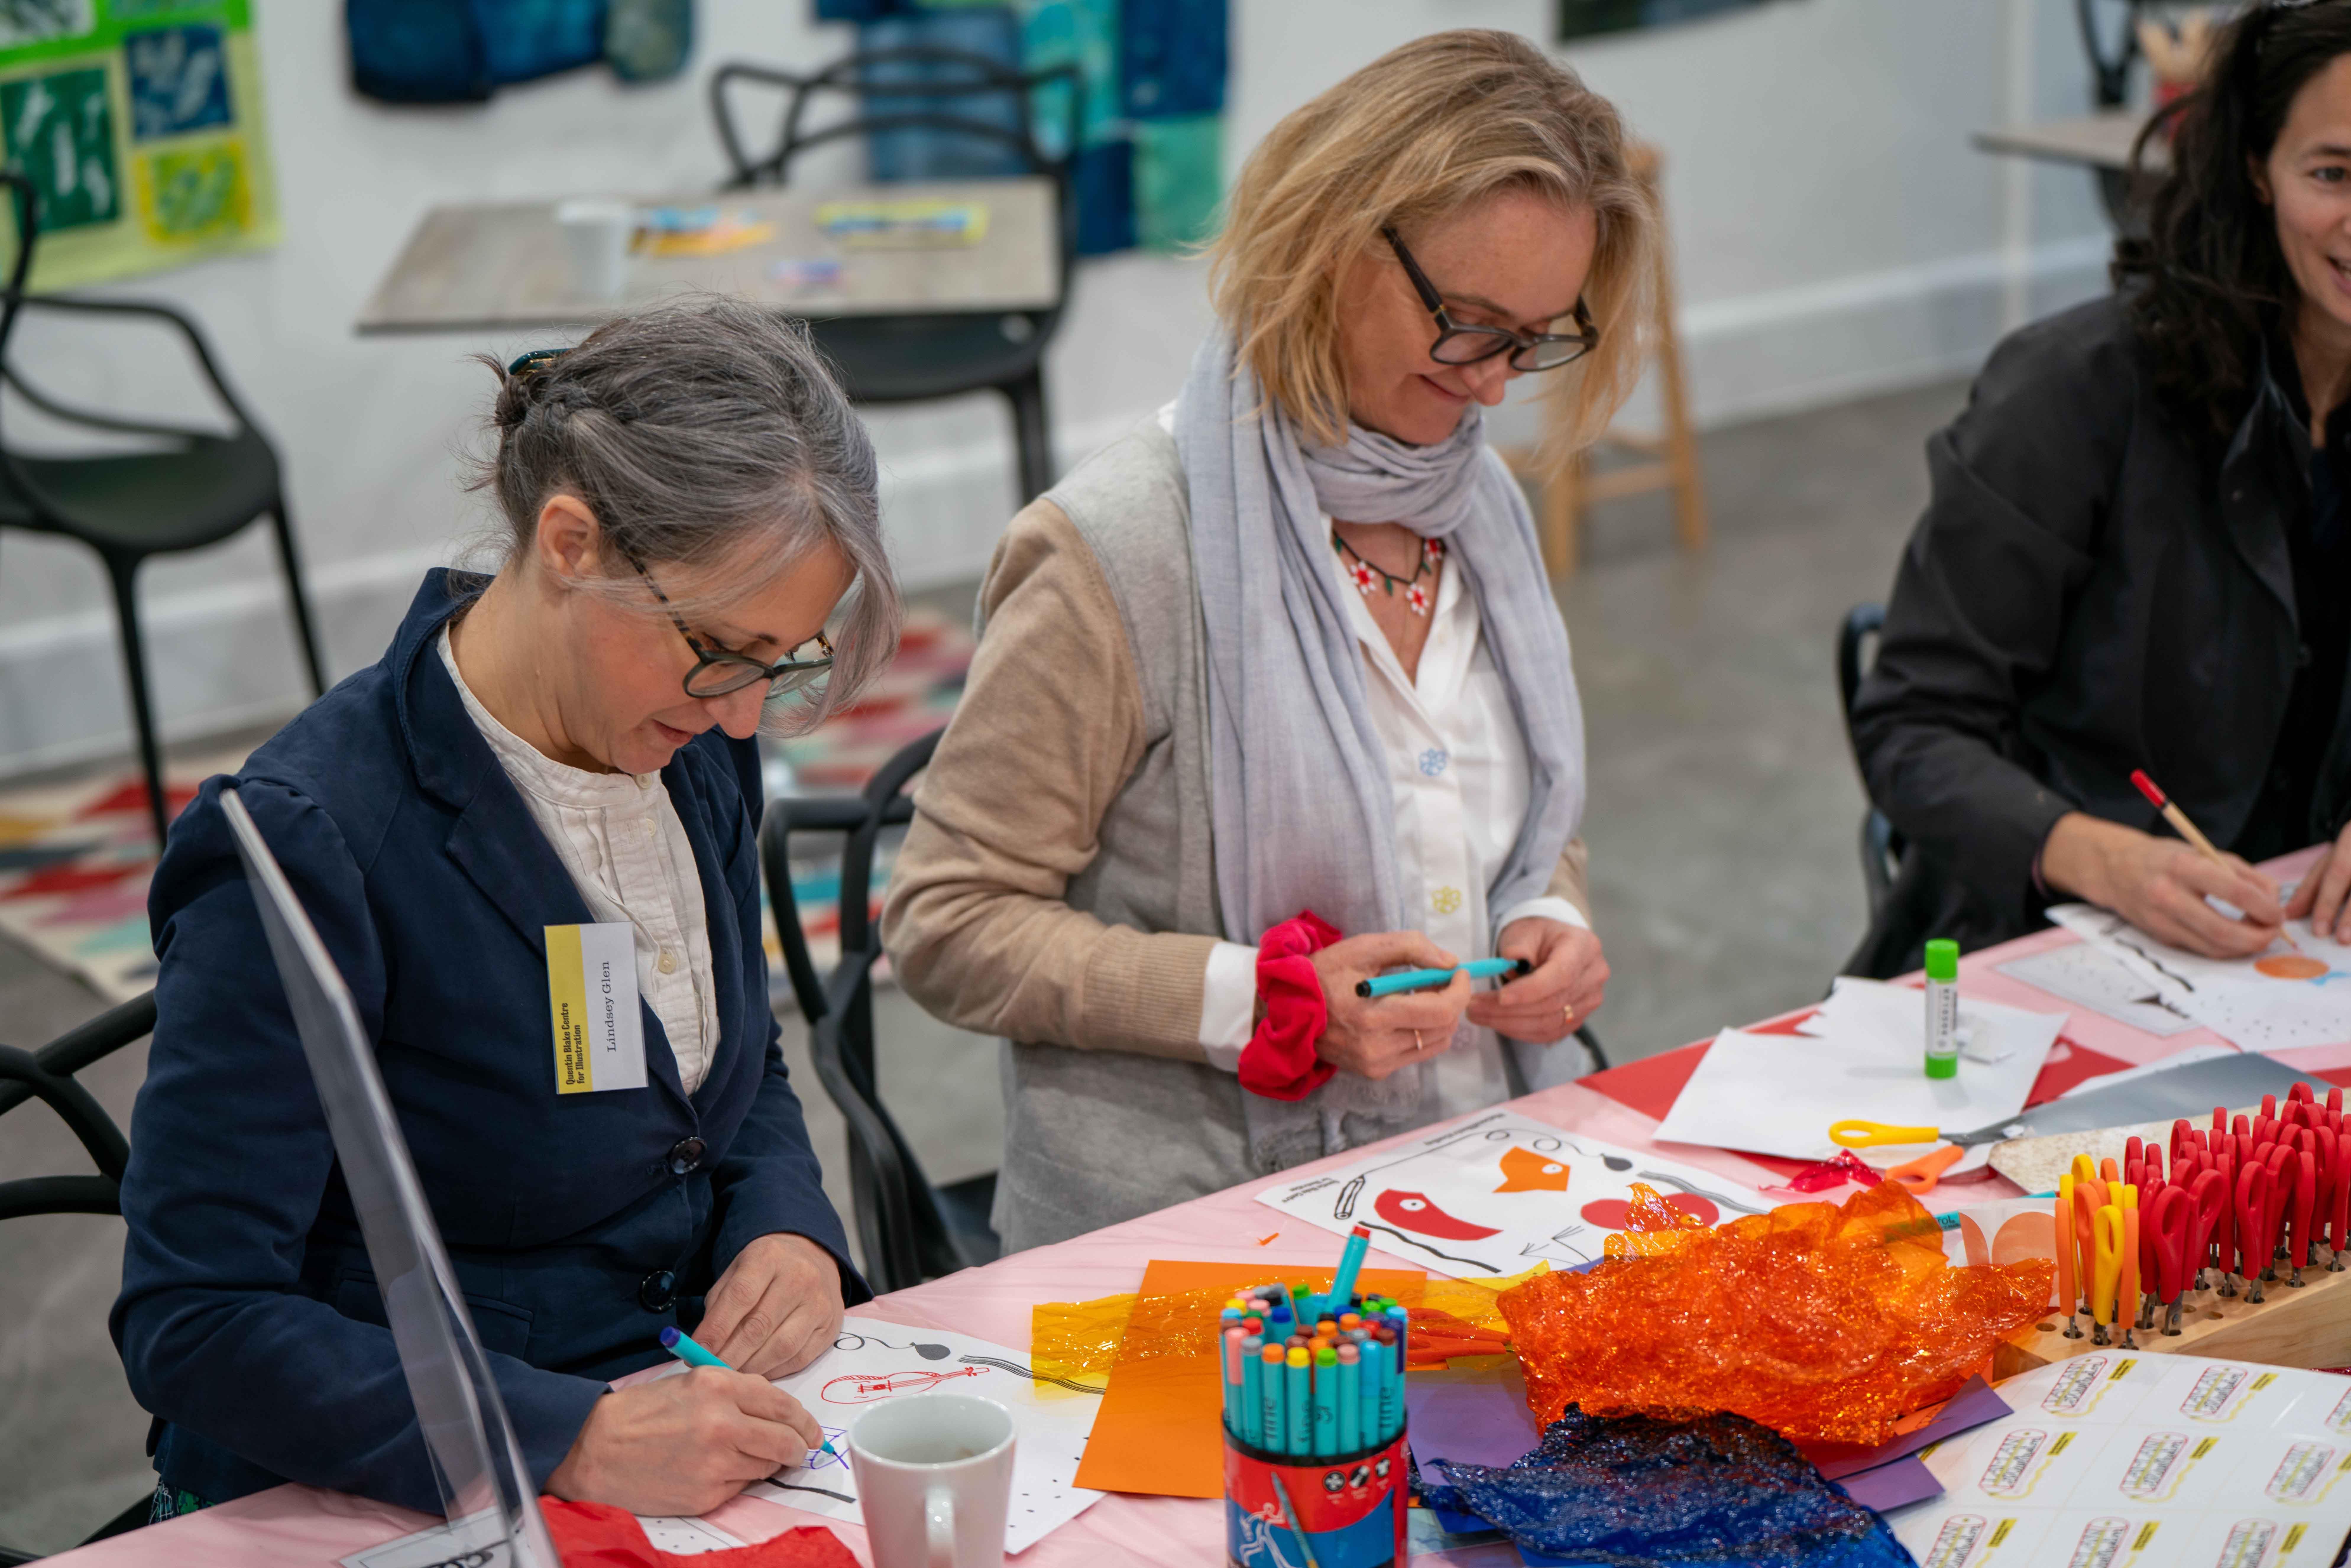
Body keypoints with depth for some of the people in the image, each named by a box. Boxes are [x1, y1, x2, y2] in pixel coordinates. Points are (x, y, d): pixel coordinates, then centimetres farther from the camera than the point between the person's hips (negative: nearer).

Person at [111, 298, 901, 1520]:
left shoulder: (692, 749, 2)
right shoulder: (307, 847, -20)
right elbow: (192, 1323, -21)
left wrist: (785, 1231, -3)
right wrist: (577, 1440, -28)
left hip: (689, 1410, 4)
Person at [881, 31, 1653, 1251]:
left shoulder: (1479, 507, 11)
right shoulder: (1117, 552, -12)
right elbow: (948, 926, -9)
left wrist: (1549, 925, 1)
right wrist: (1272, 1000, -18)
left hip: (1479, 1192, 7)